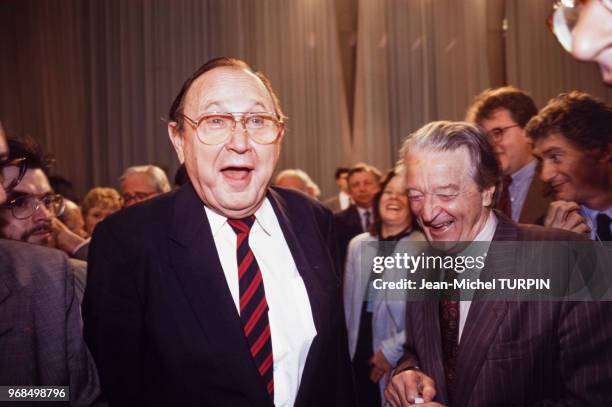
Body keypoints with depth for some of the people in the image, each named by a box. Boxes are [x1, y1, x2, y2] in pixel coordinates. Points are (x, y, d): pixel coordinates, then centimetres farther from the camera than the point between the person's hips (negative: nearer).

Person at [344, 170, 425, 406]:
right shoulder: (358, 244, 6)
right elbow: (349, 304, 10)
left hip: (401, 362, -5)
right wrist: (347, 348, 9)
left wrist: (392, 350, -15)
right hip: (359, 356, 5)